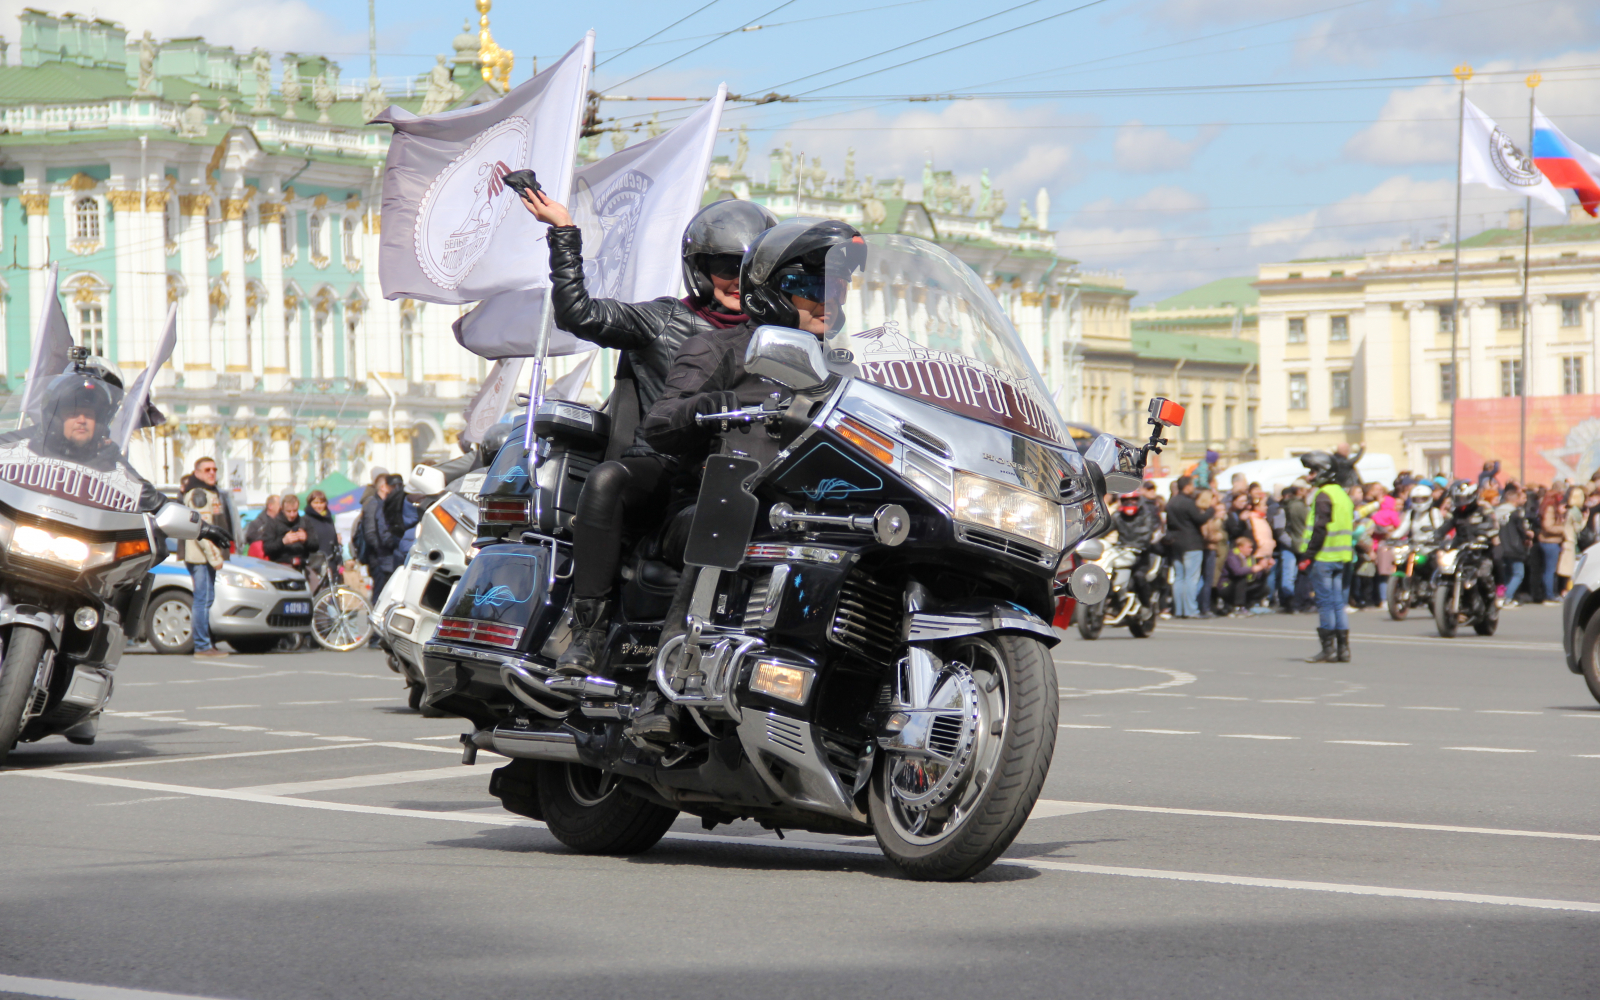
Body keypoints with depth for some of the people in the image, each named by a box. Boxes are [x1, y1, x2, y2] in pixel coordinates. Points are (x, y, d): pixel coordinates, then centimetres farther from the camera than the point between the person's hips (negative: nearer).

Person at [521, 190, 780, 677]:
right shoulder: (665, 321, 12)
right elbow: (578, 313, 3)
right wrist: (564, 234, 0)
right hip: (661, 468, -2)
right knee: (606, 480, -34)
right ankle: (588, 632, -32)